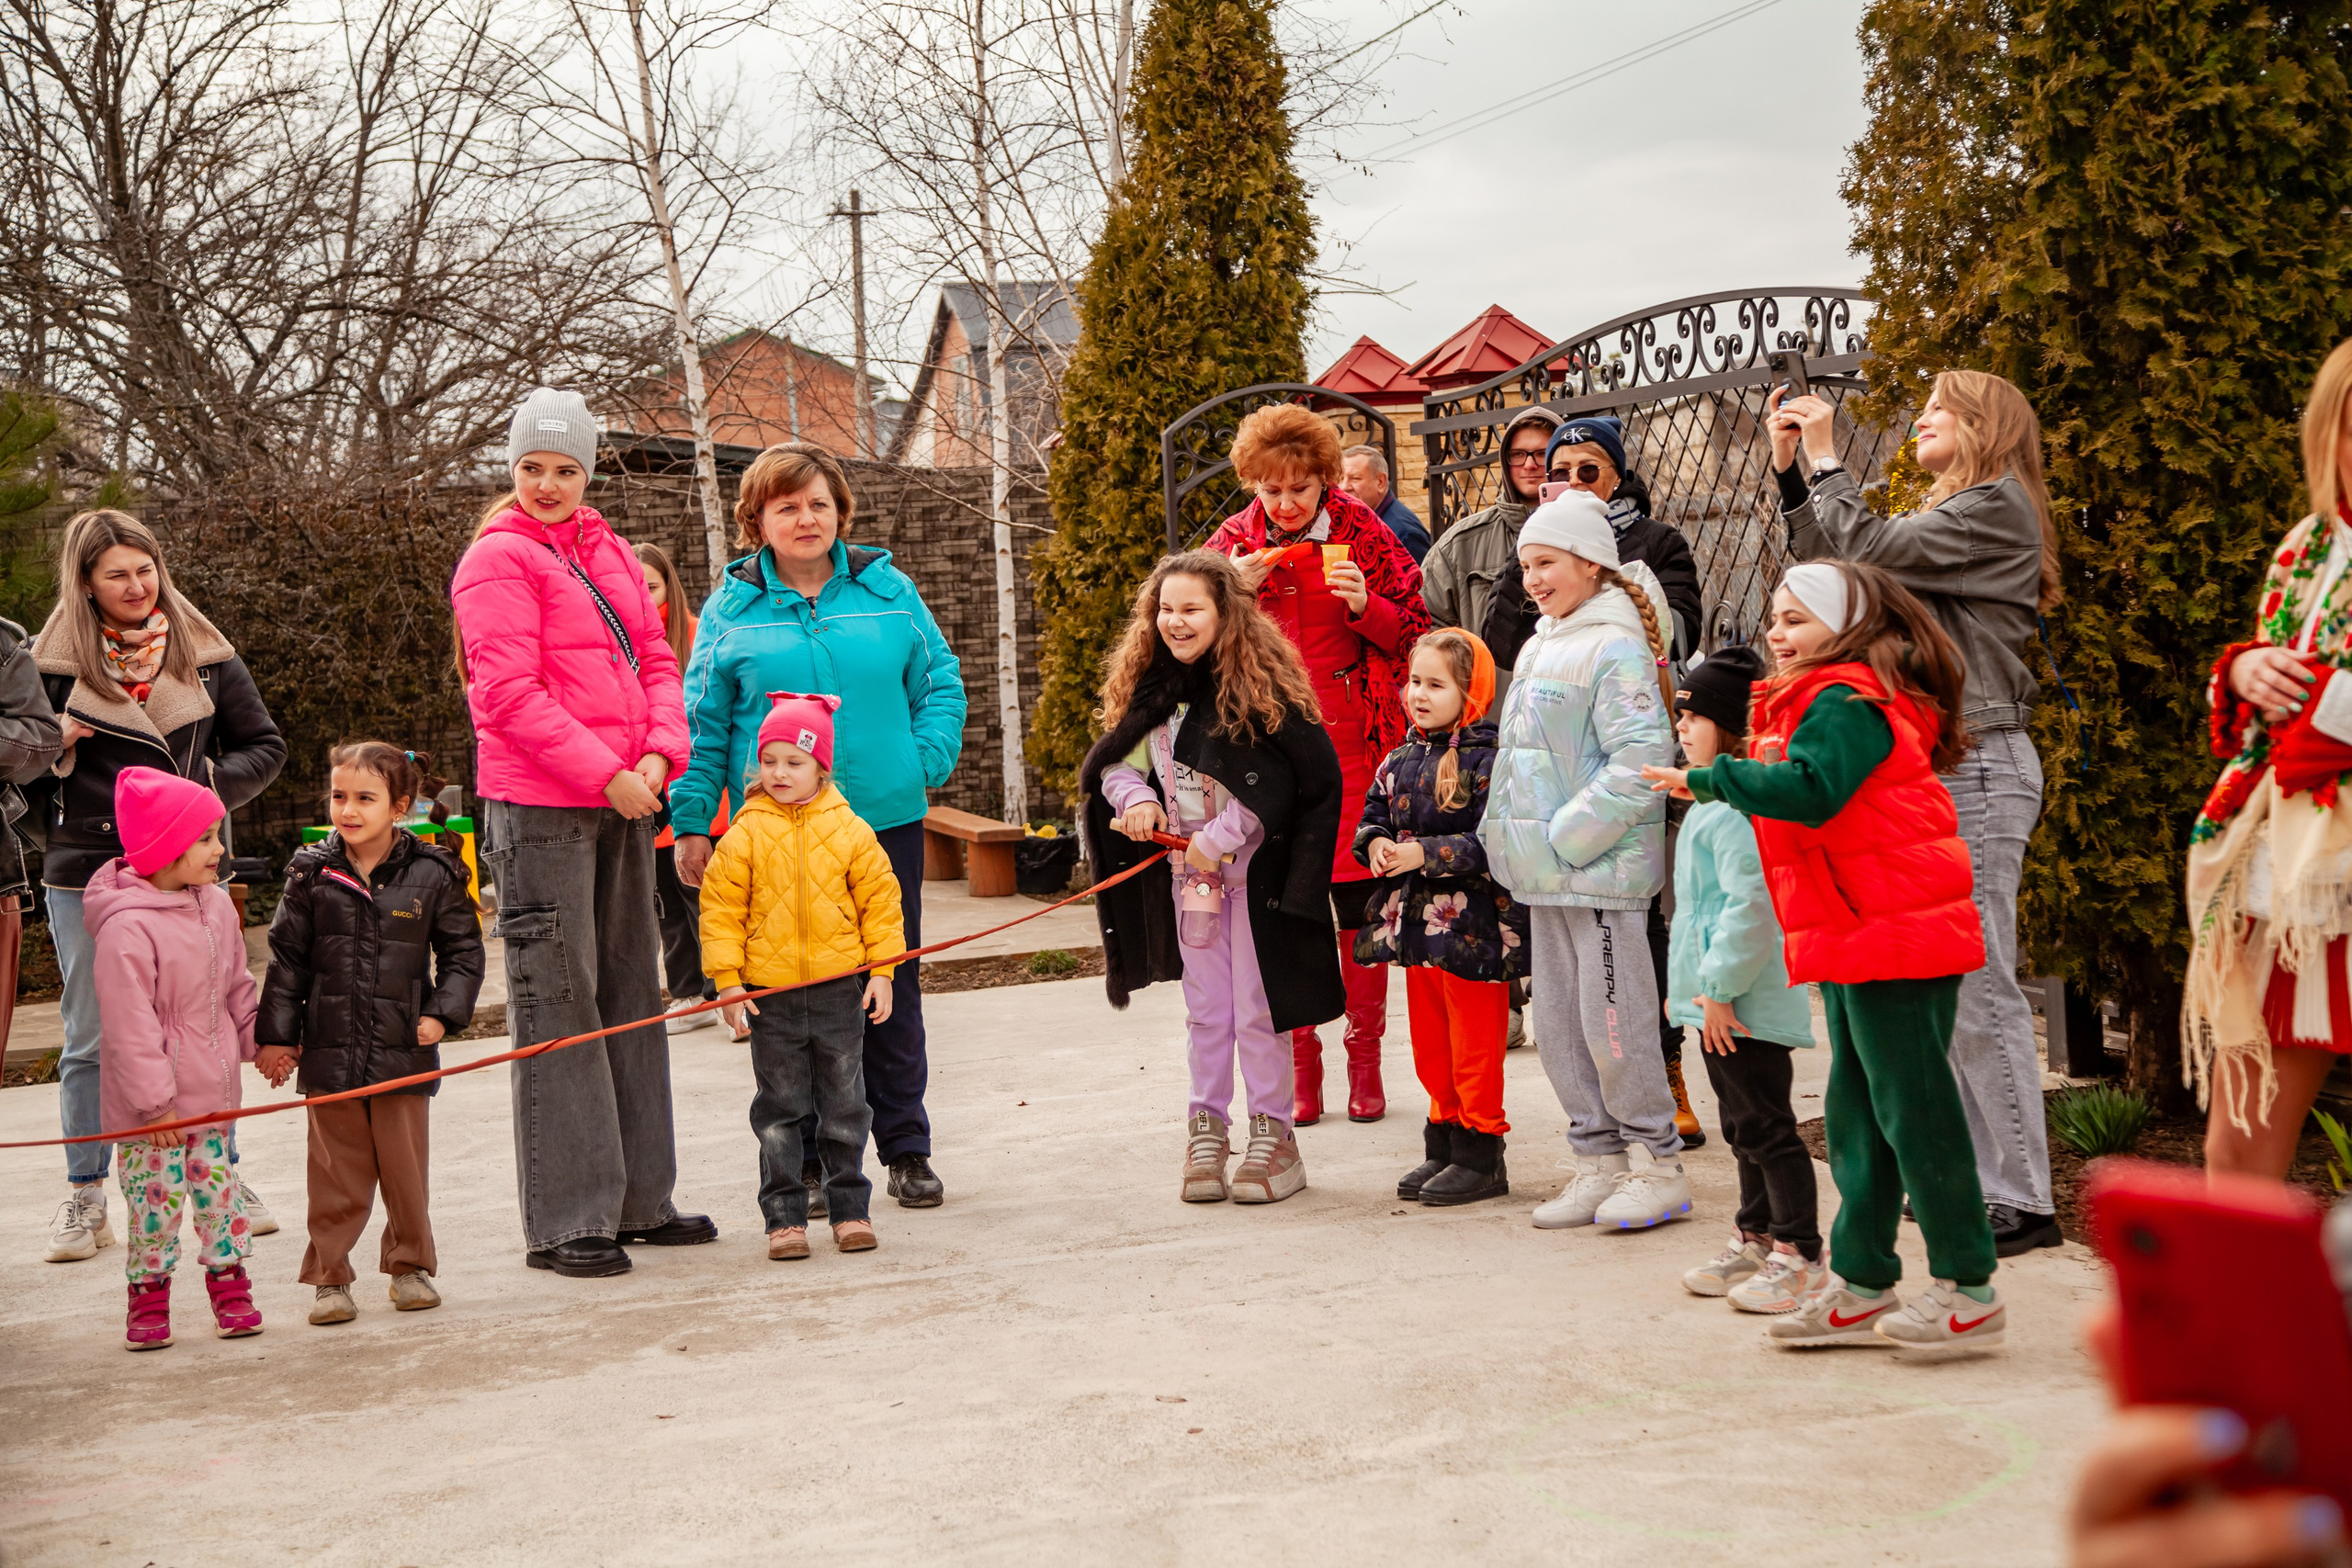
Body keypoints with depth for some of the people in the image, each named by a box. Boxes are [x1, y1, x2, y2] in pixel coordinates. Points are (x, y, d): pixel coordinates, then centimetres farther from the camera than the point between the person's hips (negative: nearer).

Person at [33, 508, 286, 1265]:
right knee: (89, 1043, 6)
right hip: (85, 875, -1)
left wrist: (208, 787, -6)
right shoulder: (53, 664, 1)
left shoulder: (205, 656, 5)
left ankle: (224, 1178, 20)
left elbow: (264, 747, 10)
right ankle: (85, 1199, 15)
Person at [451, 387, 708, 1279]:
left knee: (631, 994, 13)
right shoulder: (499, 561, -6)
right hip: (539, 808, -8)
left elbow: (655, 660, 14)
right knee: (557, 1004, -5)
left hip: (623, 803, 8)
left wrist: (661, 753, -4)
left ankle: (639, 1199, 24)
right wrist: (604, 775, -18)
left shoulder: (610, 554, 16)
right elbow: (510, 694, -14)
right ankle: (563, 1223, 1)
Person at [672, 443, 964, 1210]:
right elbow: (702, 723, 4)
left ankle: (906, 1148, 18)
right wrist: (690, 822, 0)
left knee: (893, 985, 7)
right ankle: (810, 1155, 15)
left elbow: (941, 680, 11)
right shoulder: (731, 609, 4)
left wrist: (928, 763, -3)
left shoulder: (888, 590, 6)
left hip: (886, 817, 1)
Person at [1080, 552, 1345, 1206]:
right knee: (1205, 1010, 12)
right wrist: (1136, 797, -11)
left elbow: (1280, 780, -17)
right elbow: (1114, 761, 11)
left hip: (1254, 870, -5)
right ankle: (1206, 1129, 21)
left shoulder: (1262, 684, -13)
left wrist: (1217, 839, -19)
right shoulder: (1148, 686, 5)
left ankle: (1272, 1134, 13)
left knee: (1257, 1009, 2)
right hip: (1186, 874, 5)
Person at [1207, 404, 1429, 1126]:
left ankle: (1365, 1063, 14)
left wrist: (1366, 607, -14)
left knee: (1359, 903, 2)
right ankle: (1300, 1065, 12)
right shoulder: (1233, 544, 7)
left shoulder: (1362, 535, 2)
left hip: (1353, 744, -1)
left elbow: (1416, 633, 5)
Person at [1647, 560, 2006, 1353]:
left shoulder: (1845, 701, -14)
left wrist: (1709, 778, -22)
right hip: (1855, 940, 11)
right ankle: (1861, 1286, 22)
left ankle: (1966, 1289, 5)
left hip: (1894, 933, -11)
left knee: (1913, 1107, -5)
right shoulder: (1821, 700, 19)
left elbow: (1810, 788, -29)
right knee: (1858, 1112, 14)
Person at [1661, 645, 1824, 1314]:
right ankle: (1755, 1239, 30)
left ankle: (1797, 1254, 3)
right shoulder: (1715, 797, 16)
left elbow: (1751, 902, -25)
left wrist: (1720, 987, -22)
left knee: (1766, 1126, -4)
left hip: (1746, 1001, -11)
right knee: (1743, 1126, 19)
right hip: (1718, 998, 11)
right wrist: (1688, 984, 25)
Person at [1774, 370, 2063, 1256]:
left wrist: (1826, 460, -6)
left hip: (1978, 767, -10)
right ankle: (1975, 1175, 19)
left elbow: (1867, 552, -17)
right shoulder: (1956, 515, 23)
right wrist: (1790, 468, 15)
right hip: (1934, 766, 10)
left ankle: (2021, 1200, -4)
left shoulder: (1997, 507, -8)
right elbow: (1826, 563, 20)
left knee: (1978, 988, -9)